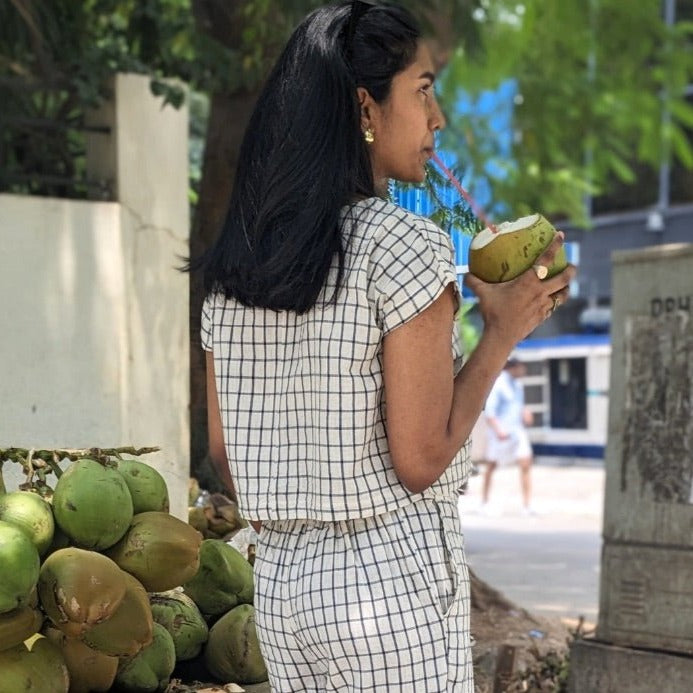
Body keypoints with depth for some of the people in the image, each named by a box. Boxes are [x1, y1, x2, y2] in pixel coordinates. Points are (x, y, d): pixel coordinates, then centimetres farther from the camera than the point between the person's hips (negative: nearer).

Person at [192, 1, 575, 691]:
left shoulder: (230, 265, 6)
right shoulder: (404, 245, -14)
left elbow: (223, 449, 11)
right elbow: (420, 459, -15)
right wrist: (502, 332, -5)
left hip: (278, 579, 7)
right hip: (392, 577, -7)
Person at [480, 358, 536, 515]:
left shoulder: (517, 384, 11)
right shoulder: (498, 384, -13)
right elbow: (489, 411, -17)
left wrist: (525, 412, 6)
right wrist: (498, 430, -27)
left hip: (517, 430, 6)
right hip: (499, 431, -6)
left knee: (525, 464, -8)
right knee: (491, 466, 8)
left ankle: (527, 504, -9)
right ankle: (484, 501, 23)